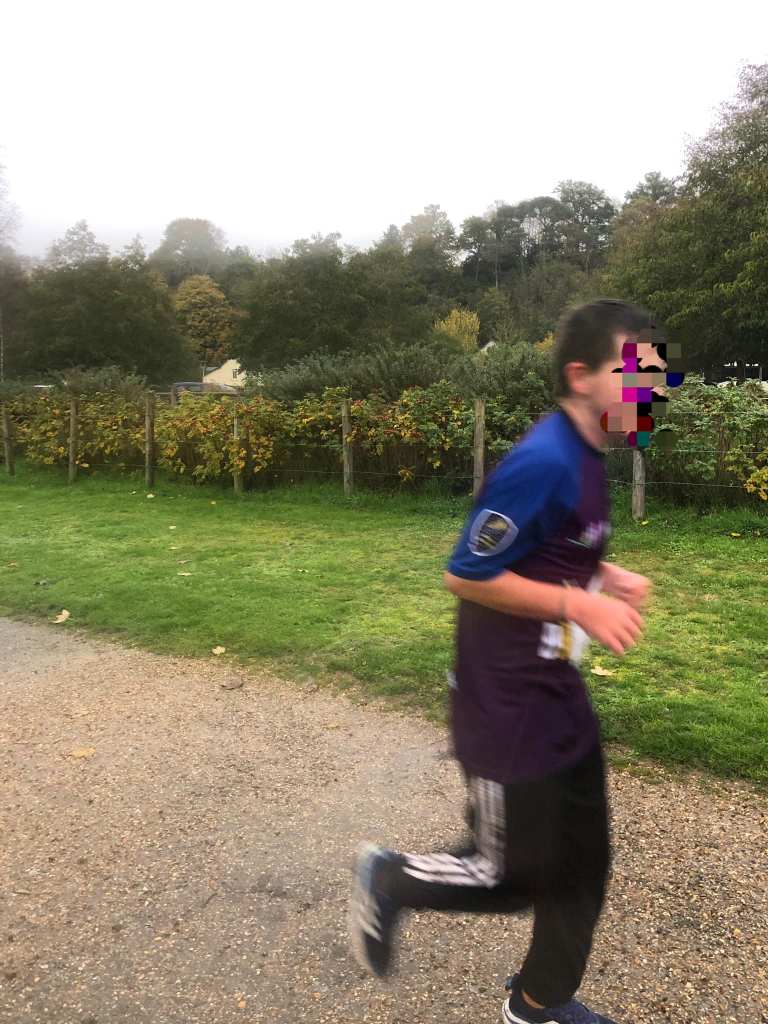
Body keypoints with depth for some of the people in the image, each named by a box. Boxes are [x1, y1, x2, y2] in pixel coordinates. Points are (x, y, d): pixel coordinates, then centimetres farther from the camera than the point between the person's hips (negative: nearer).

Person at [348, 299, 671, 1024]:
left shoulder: (588, 455, 5)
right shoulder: (543, 462, -25)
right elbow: (466, 576, -23)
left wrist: (608, 577, 2)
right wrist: (582, 605, -22)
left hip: (559, 698, 9)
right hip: (507, 708, -9)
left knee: (582, 868, 19)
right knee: (512, 877, 9)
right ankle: (387, 880, 34)